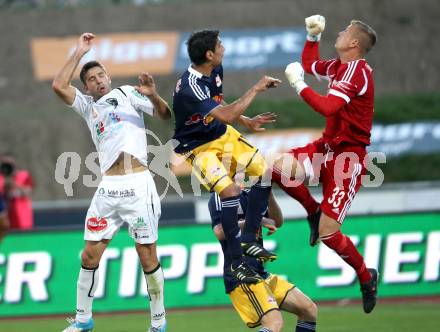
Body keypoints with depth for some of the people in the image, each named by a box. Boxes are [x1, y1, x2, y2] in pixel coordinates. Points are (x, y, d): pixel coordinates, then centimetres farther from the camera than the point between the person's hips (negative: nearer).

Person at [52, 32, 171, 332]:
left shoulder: (127, 94, 11)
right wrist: (79, 52, 6)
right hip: (108, 188, 3)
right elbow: (59, 85, 3)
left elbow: (165, 115, 2)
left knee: (147, 256, -3)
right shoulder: (87, 105, 18)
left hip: (138, 186, -3)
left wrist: (153, 96, -19)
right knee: (90, 254, 2)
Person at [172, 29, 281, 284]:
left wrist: (248, 122, 6)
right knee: (230, 190, -27)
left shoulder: (216, 71, -4)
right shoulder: (190, 87, -33)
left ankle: (248, 239, 8)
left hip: (223, 136, 9)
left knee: (266, 171, 0)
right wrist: (256, 89, -32)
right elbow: (227, 116, -38)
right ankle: (237, 261, -15)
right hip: (199, 148, -9)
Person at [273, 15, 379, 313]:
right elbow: (310, 65, 31)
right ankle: (314, 211, 12)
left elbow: (328, 107, -32)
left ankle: (366, 277, 12)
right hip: (328, 147, 8)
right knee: (279, 169, -13)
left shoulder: (356, 71, -20)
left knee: (328, 233, -12)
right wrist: (313, 36, 18)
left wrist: (298, 83, -22)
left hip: (348, 157, -8)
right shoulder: (338, 66, 8)